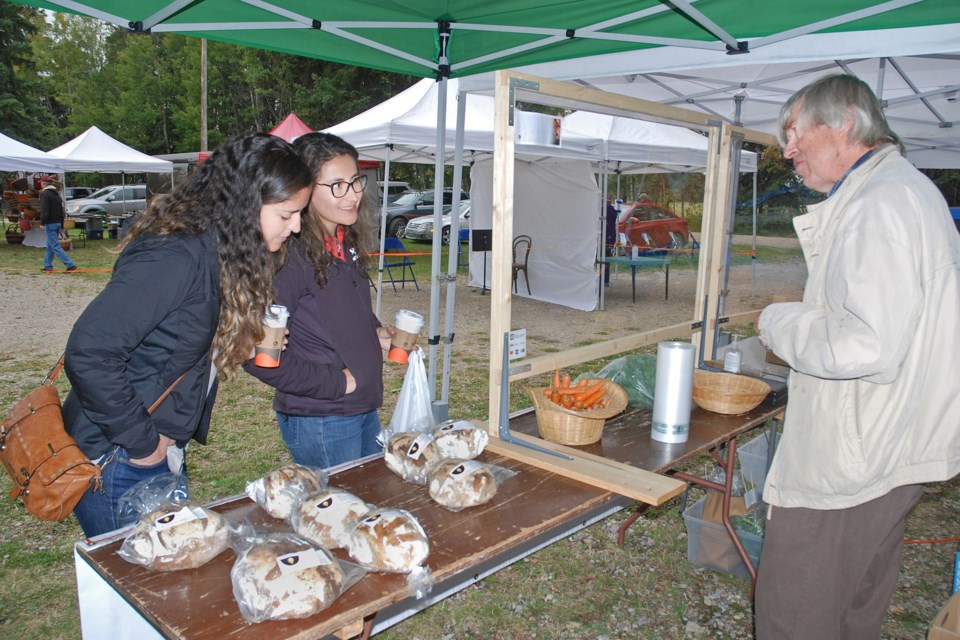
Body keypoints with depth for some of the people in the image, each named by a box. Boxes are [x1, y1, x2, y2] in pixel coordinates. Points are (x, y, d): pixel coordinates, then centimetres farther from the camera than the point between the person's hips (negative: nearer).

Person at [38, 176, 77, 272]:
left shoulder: (44, 194, -10)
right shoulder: (57, 194, 17)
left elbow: (44, 210, -19)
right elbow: (62, 211, 20)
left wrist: (42, 222, -16)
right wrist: (61, 225, 22)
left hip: (50, 224, -9)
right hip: (58, 223, 9)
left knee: (55, 246, -9)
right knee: (50, 246, 15)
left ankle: (70, 265, -17)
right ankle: (47, 266, 20)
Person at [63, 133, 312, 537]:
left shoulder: (223, 251, 3)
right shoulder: (175, 257, -26)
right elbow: (88, 353, -30)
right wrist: (141, 441, -21)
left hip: (164, 455, 9)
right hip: (117, 464, -9)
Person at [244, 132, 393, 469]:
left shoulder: (346, 244, 5)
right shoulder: (290, 255, -22)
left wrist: (376, 334, 3)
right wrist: (336, 383, -18)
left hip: (366, 409, 8)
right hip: (319, 422, -8)